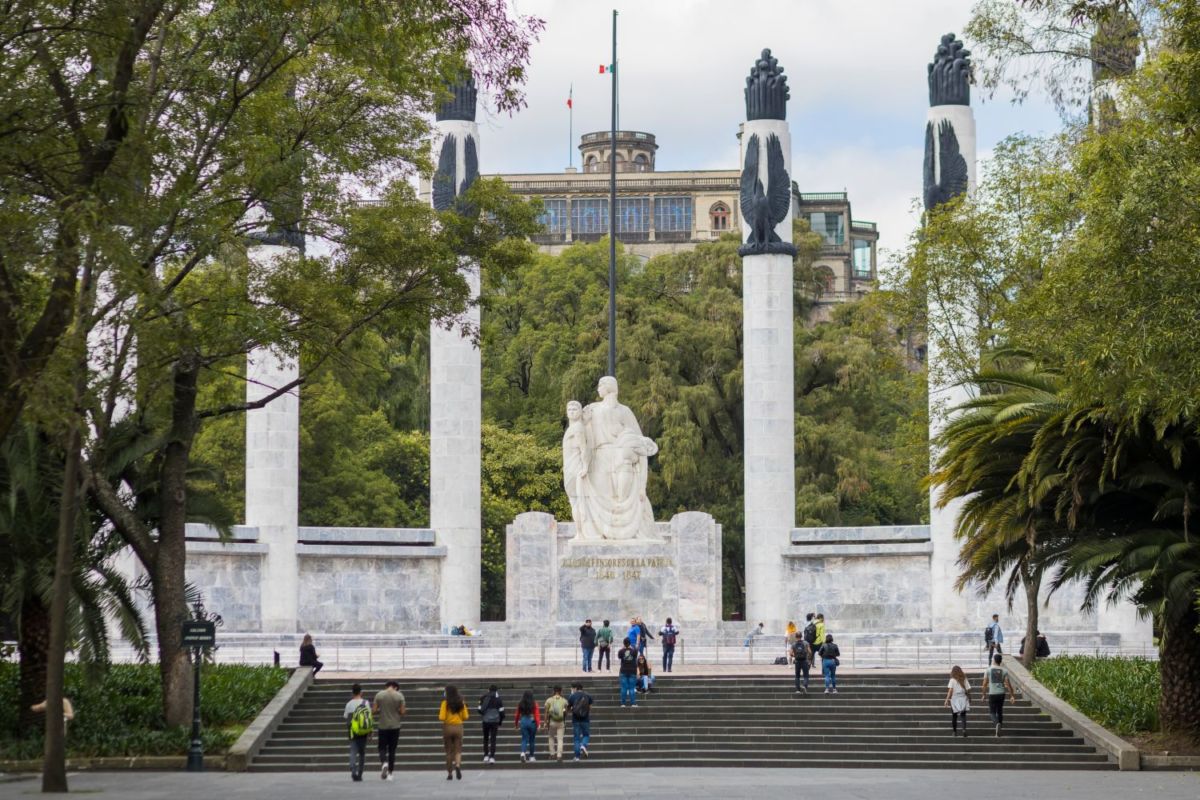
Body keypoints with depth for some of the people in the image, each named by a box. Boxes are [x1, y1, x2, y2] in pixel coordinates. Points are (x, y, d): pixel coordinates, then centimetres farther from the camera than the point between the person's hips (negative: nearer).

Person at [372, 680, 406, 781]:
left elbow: (374, 711, -2)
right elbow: (402, 712, -5)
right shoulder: (399, 696, -5)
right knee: (392, 750, 9)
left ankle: (384, 763, -20)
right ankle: (390, 773, 9)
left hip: (383, 726, 0)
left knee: (382, 748, 10)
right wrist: (405, 710, 17)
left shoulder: (379, 695, -3)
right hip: (395, 726, 0)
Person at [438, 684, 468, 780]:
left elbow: (442, 717, -14)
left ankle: (450, 773, 12)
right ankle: (458, 765, -22)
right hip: (458, 727, 2)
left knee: (448, 751, 9)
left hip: (447, 727, -2)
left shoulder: (446, 702, -10)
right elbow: (465, 717, 3)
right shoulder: (461, 702, 0)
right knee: (458, 750, 6)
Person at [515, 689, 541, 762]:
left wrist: (516, 724, 20)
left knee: (524, 739, 2)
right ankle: (531, 756, 20)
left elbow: (517, 714, 8)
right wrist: (538, 724, -15)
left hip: (523, 722, 1)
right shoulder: (534, 704, -5)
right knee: (532, 740, 12)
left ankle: (523, 752, -24)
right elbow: (537, 714, -13)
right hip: (532, 722, -1)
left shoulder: (520, 704, 1)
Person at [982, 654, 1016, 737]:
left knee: (992, 711, 1)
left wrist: (984, 694, 8)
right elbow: (1008, 684, -3)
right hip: (1001, 693, 2)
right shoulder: (1004, 671, 0)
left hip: (992, 693, -2)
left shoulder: (988, 670, -4)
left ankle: (997, 723, -26)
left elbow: (985, 683, -3)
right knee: (999, 711, 17)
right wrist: (1012, 695, 4)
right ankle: (1000, 724, 20)